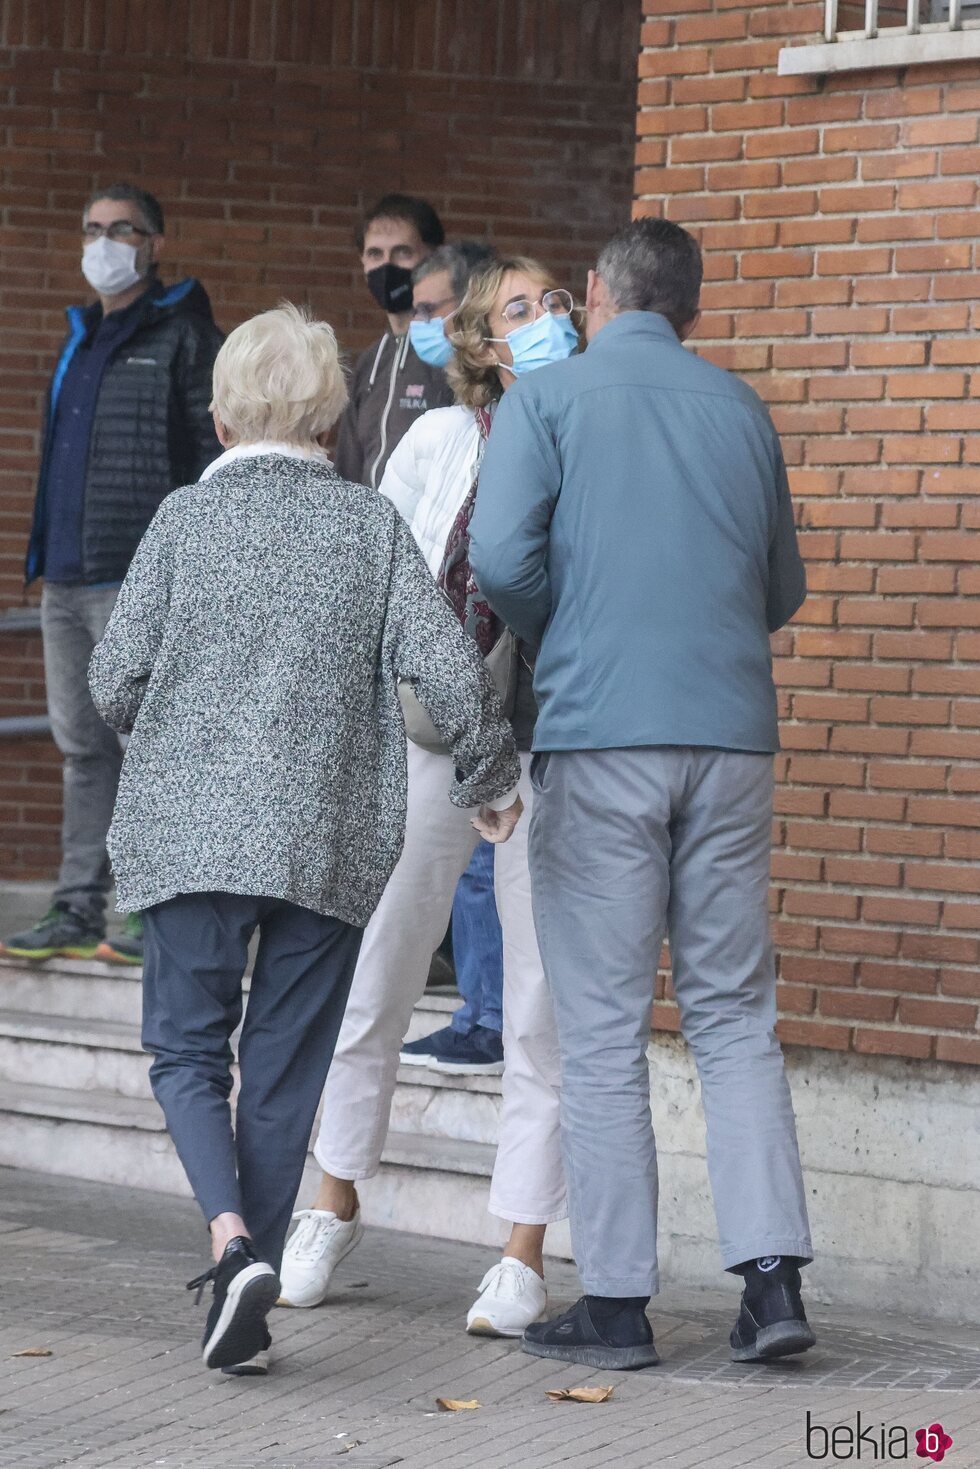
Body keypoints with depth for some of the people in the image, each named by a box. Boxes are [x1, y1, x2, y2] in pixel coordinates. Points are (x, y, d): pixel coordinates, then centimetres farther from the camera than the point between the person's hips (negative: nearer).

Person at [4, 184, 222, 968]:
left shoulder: (183, 338, -4)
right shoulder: (82, 338, 20)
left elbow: (219, 454, -11)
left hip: (139, 579, -8)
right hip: (67, 579, 8)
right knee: (83, 747, 10)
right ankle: (78, 912, 14)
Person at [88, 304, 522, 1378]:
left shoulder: (185, 518, 0)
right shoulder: (372, 526, 1)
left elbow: (115, 682, -2)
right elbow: (450, 672, -6)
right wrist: (487, 780, 11)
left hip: (190, 832, -1)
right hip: (329, 842, 1)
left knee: (186, 1048, 9)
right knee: (282, 1072, 9)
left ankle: (232, 1238, -15)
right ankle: (249, 1310, 11)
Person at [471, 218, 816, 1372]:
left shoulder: (548, 398, 1)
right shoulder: (742, 411, 13)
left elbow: (502, 557, -12)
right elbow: (783, 591, 18)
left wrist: (555, 634, 7)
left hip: (600, 733, -3)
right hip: (731, 735, 3)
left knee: (603, 1029, 1)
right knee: (734, 1016, 8)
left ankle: (616, 1300, 2)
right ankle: (771, 1274, -1)